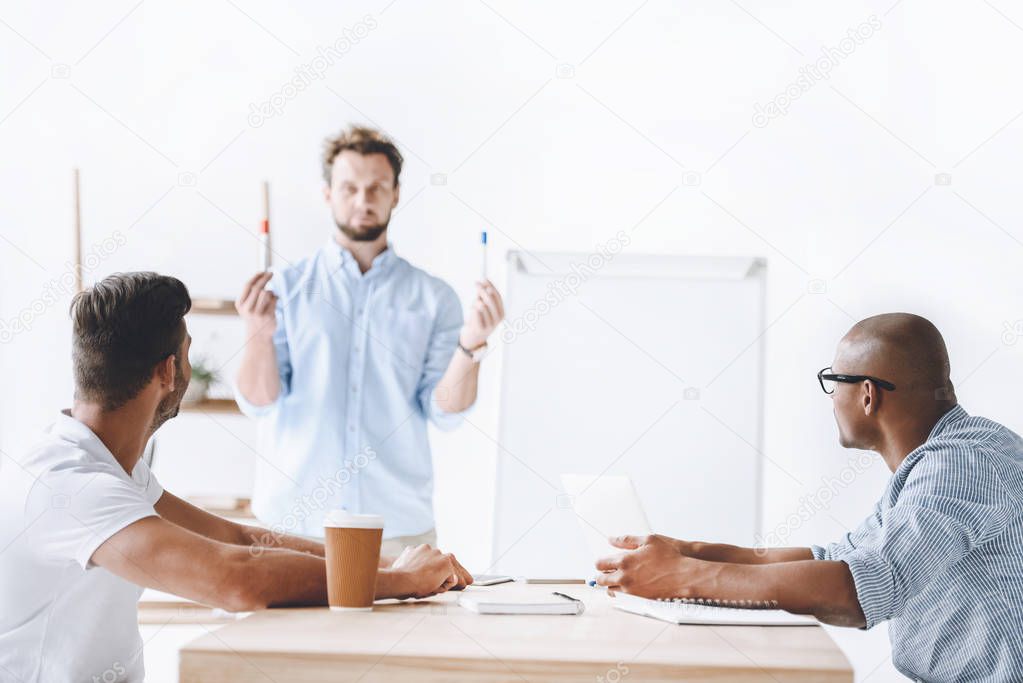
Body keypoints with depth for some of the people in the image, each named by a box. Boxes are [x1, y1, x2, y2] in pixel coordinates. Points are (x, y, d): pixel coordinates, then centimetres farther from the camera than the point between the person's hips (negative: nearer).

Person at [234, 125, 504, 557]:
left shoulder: (433, 298, 4)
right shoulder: (285, 288, 3)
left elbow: (445, 413, -2)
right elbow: (259, 404, -3)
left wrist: (470, 345, -18)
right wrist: (259, 335, -20)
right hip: (293, 517, 0)